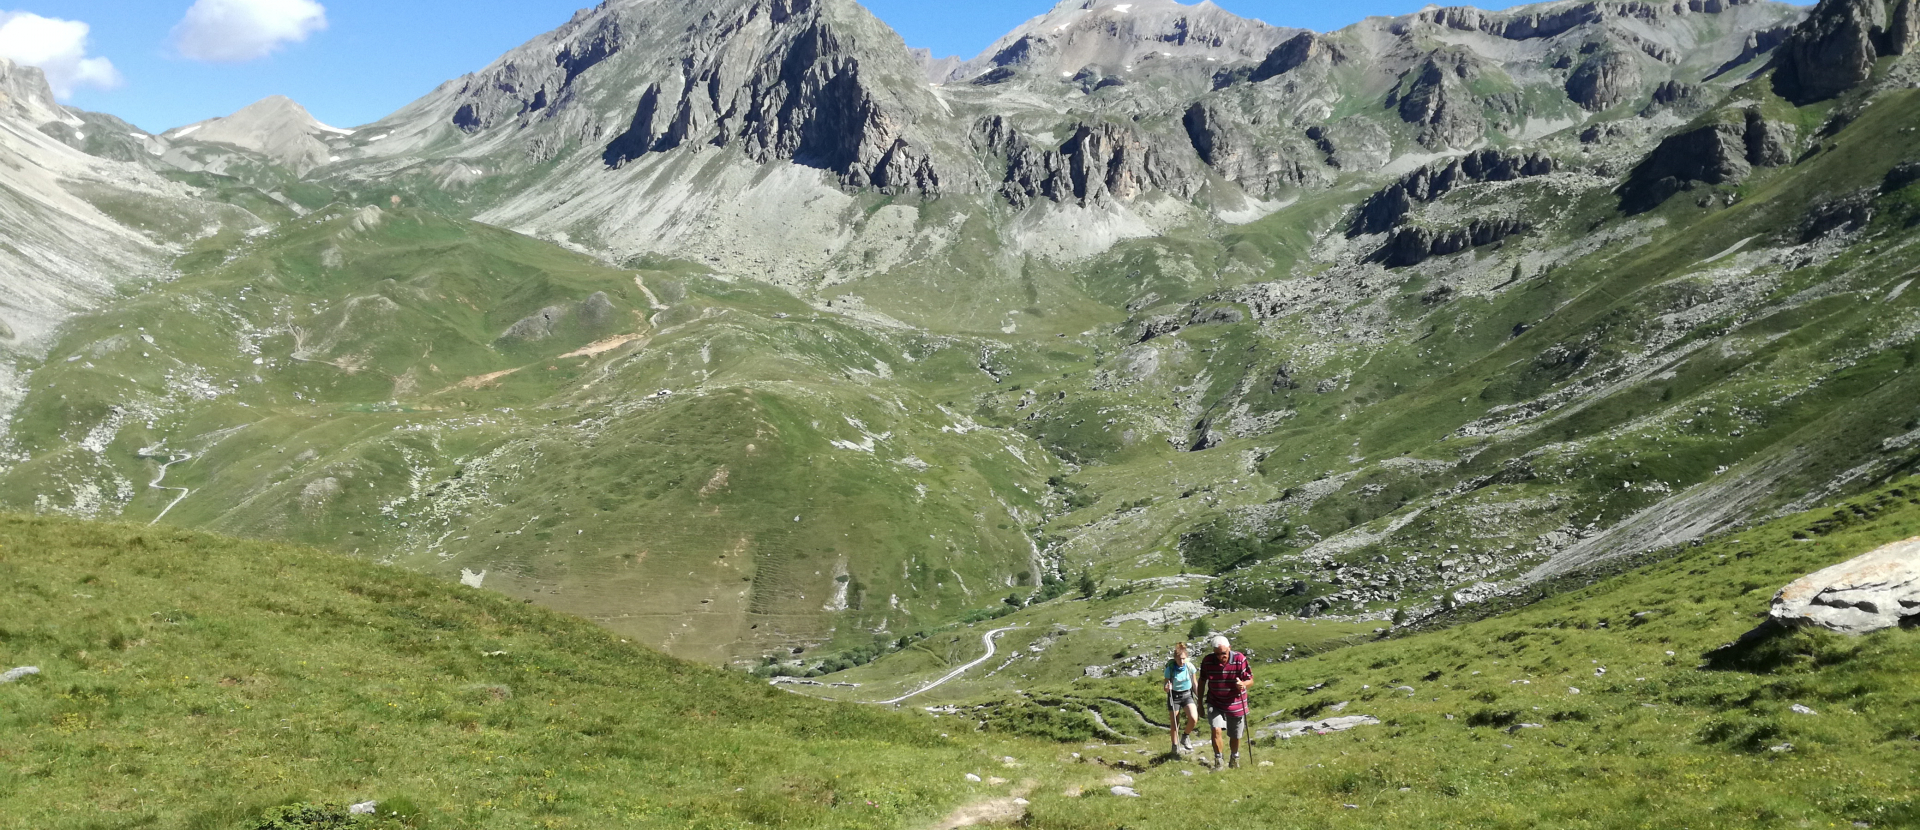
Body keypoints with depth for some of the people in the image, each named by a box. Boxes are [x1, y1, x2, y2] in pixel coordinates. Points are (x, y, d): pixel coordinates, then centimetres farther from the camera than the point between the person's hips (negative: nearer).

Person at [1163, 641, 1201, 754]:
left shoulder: (1190, 667, -11)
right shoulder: (1170, 669, -16)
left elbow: (1194, 683, 4)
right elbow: (1166, 688, -7)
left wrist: (1199, 698, 7)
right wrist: (1167, 688, -31)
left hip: (1187, 695, 1)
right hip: (1174, 697, -1)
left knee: (1194, 718, -20)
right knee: (1174, 724, 4)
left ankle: (1186, 737, 8)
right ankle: (1175, 746, 26)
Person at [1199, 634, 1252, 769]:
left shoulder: (1240, 659, -18)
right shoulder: (1207, 661, -13)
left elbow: (1250, 681, -10)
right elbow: (1202, 681, 2)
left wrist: (1243, 684, -34)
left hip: (1236, 704, 0)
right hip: (1215, 703, 0)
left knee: (1235, 736, 14)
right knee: (1216, 729, -21)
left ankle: (1234, 758, 42)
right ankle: (1218, 761, -5)